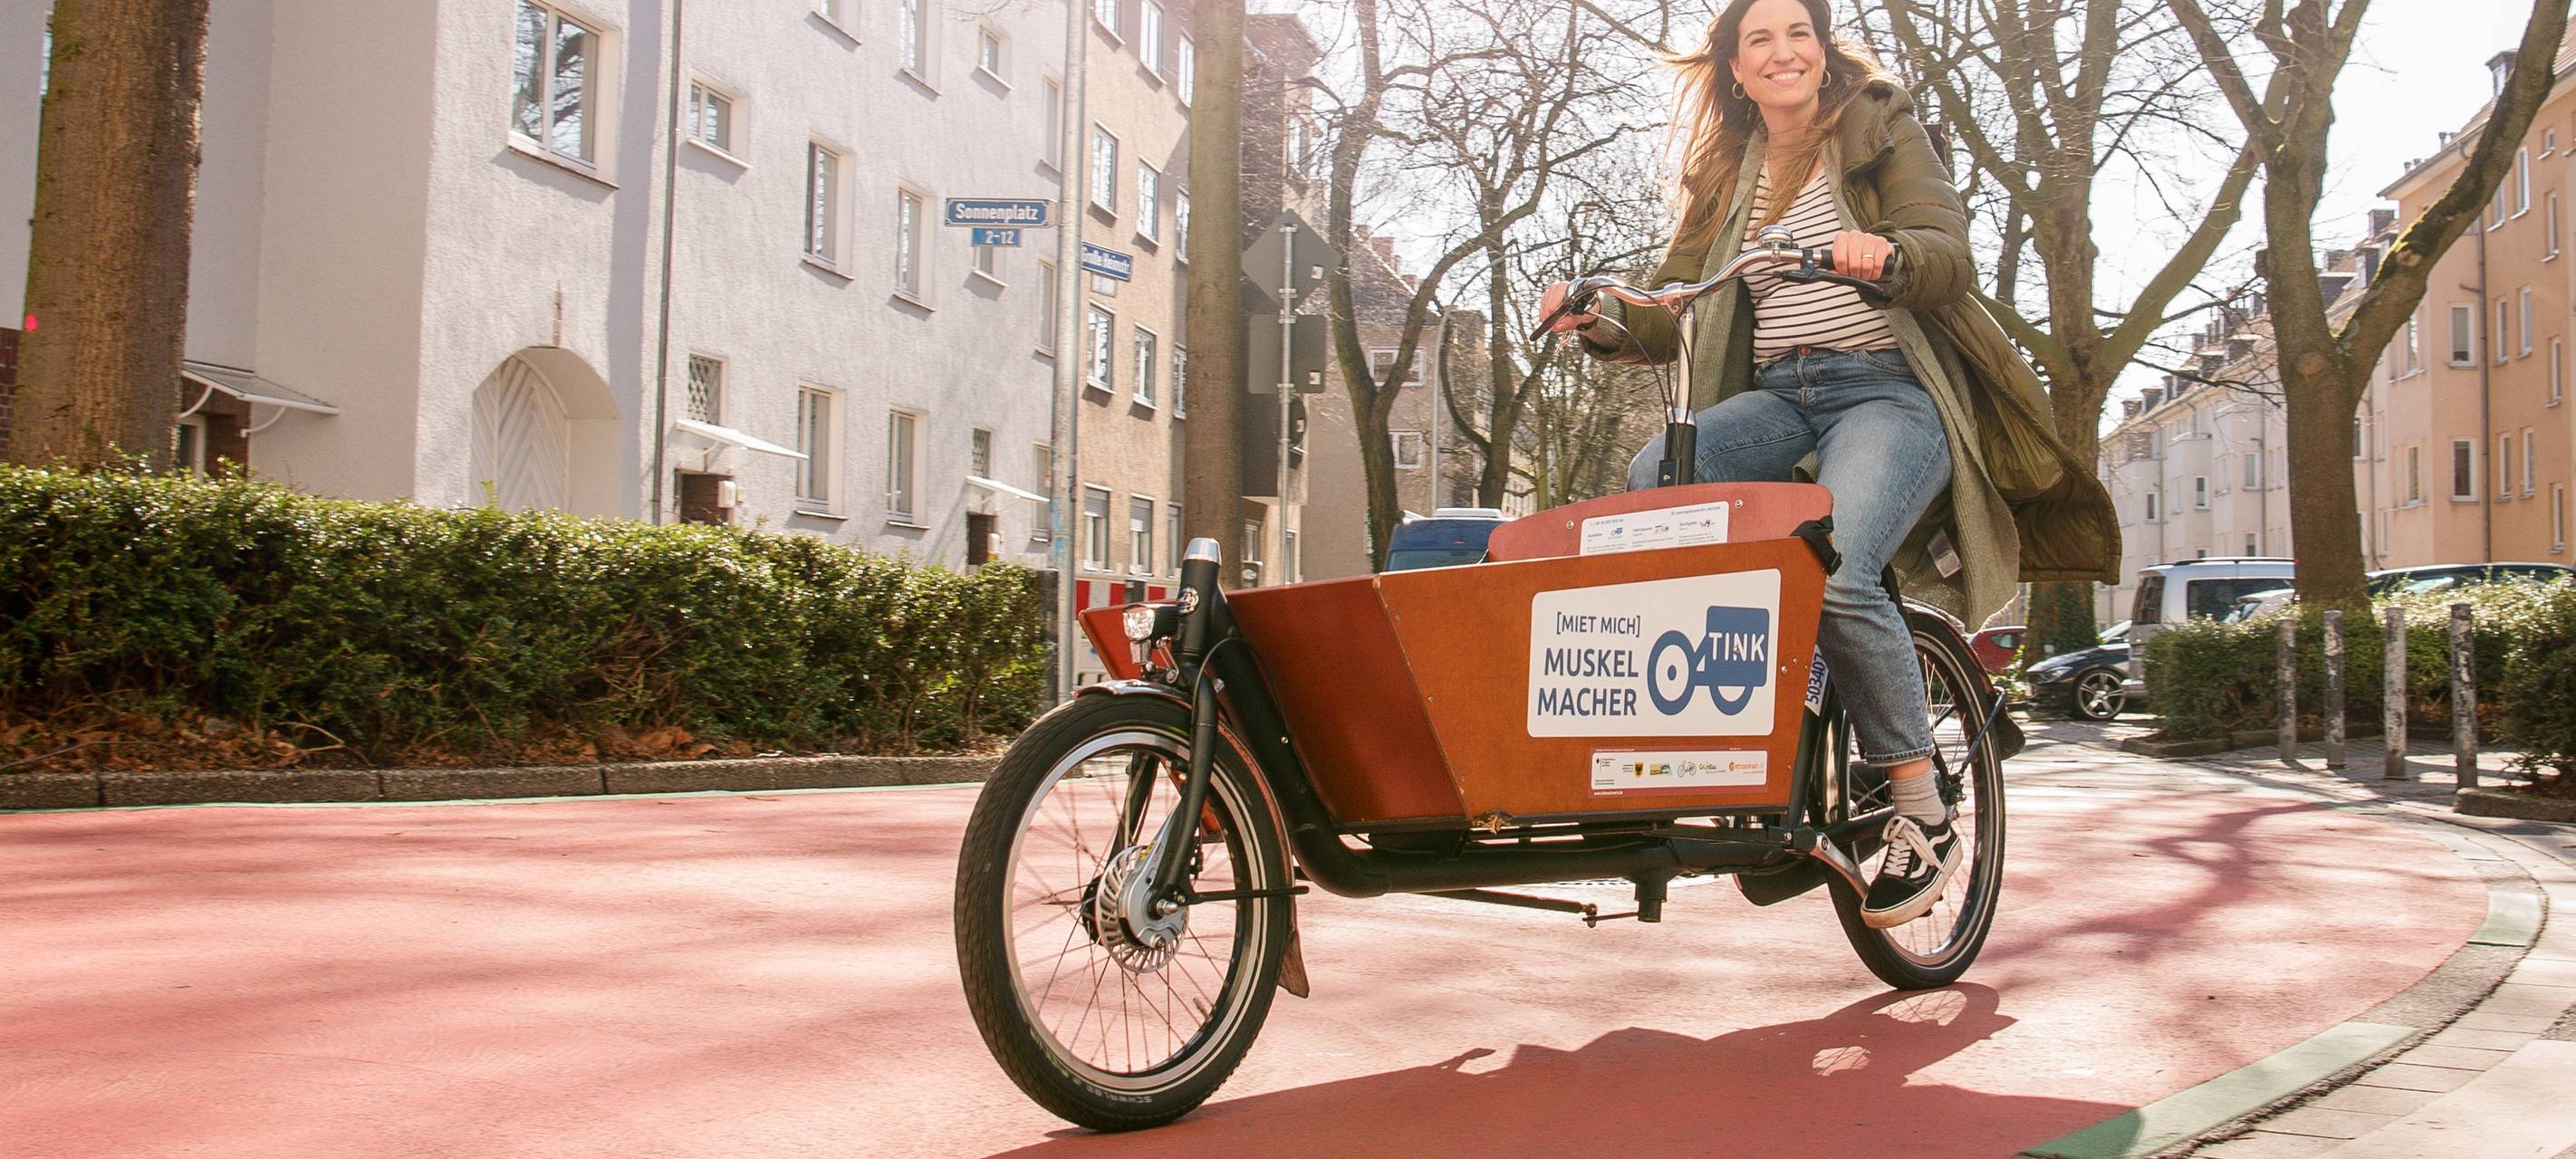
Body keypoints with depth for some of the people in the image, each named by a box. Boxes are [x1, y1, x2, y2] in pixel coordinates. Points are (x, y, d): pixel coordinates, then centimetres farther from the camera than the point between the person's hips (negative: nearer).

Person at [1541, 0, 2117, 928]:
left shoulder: (1883, 128, 9)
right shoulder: (1724, 173, 21)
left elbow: (1948, 254, -7)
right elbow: (1674, 311, 13)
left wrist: (1886, 252, -31)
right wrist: (1601, 322, -8)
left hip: (1887, 388, -4)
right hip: (1775, 396, 4)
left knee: (1834, 571, -31)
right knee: (1648, 481, -28)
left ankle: (1924, 820, -16)